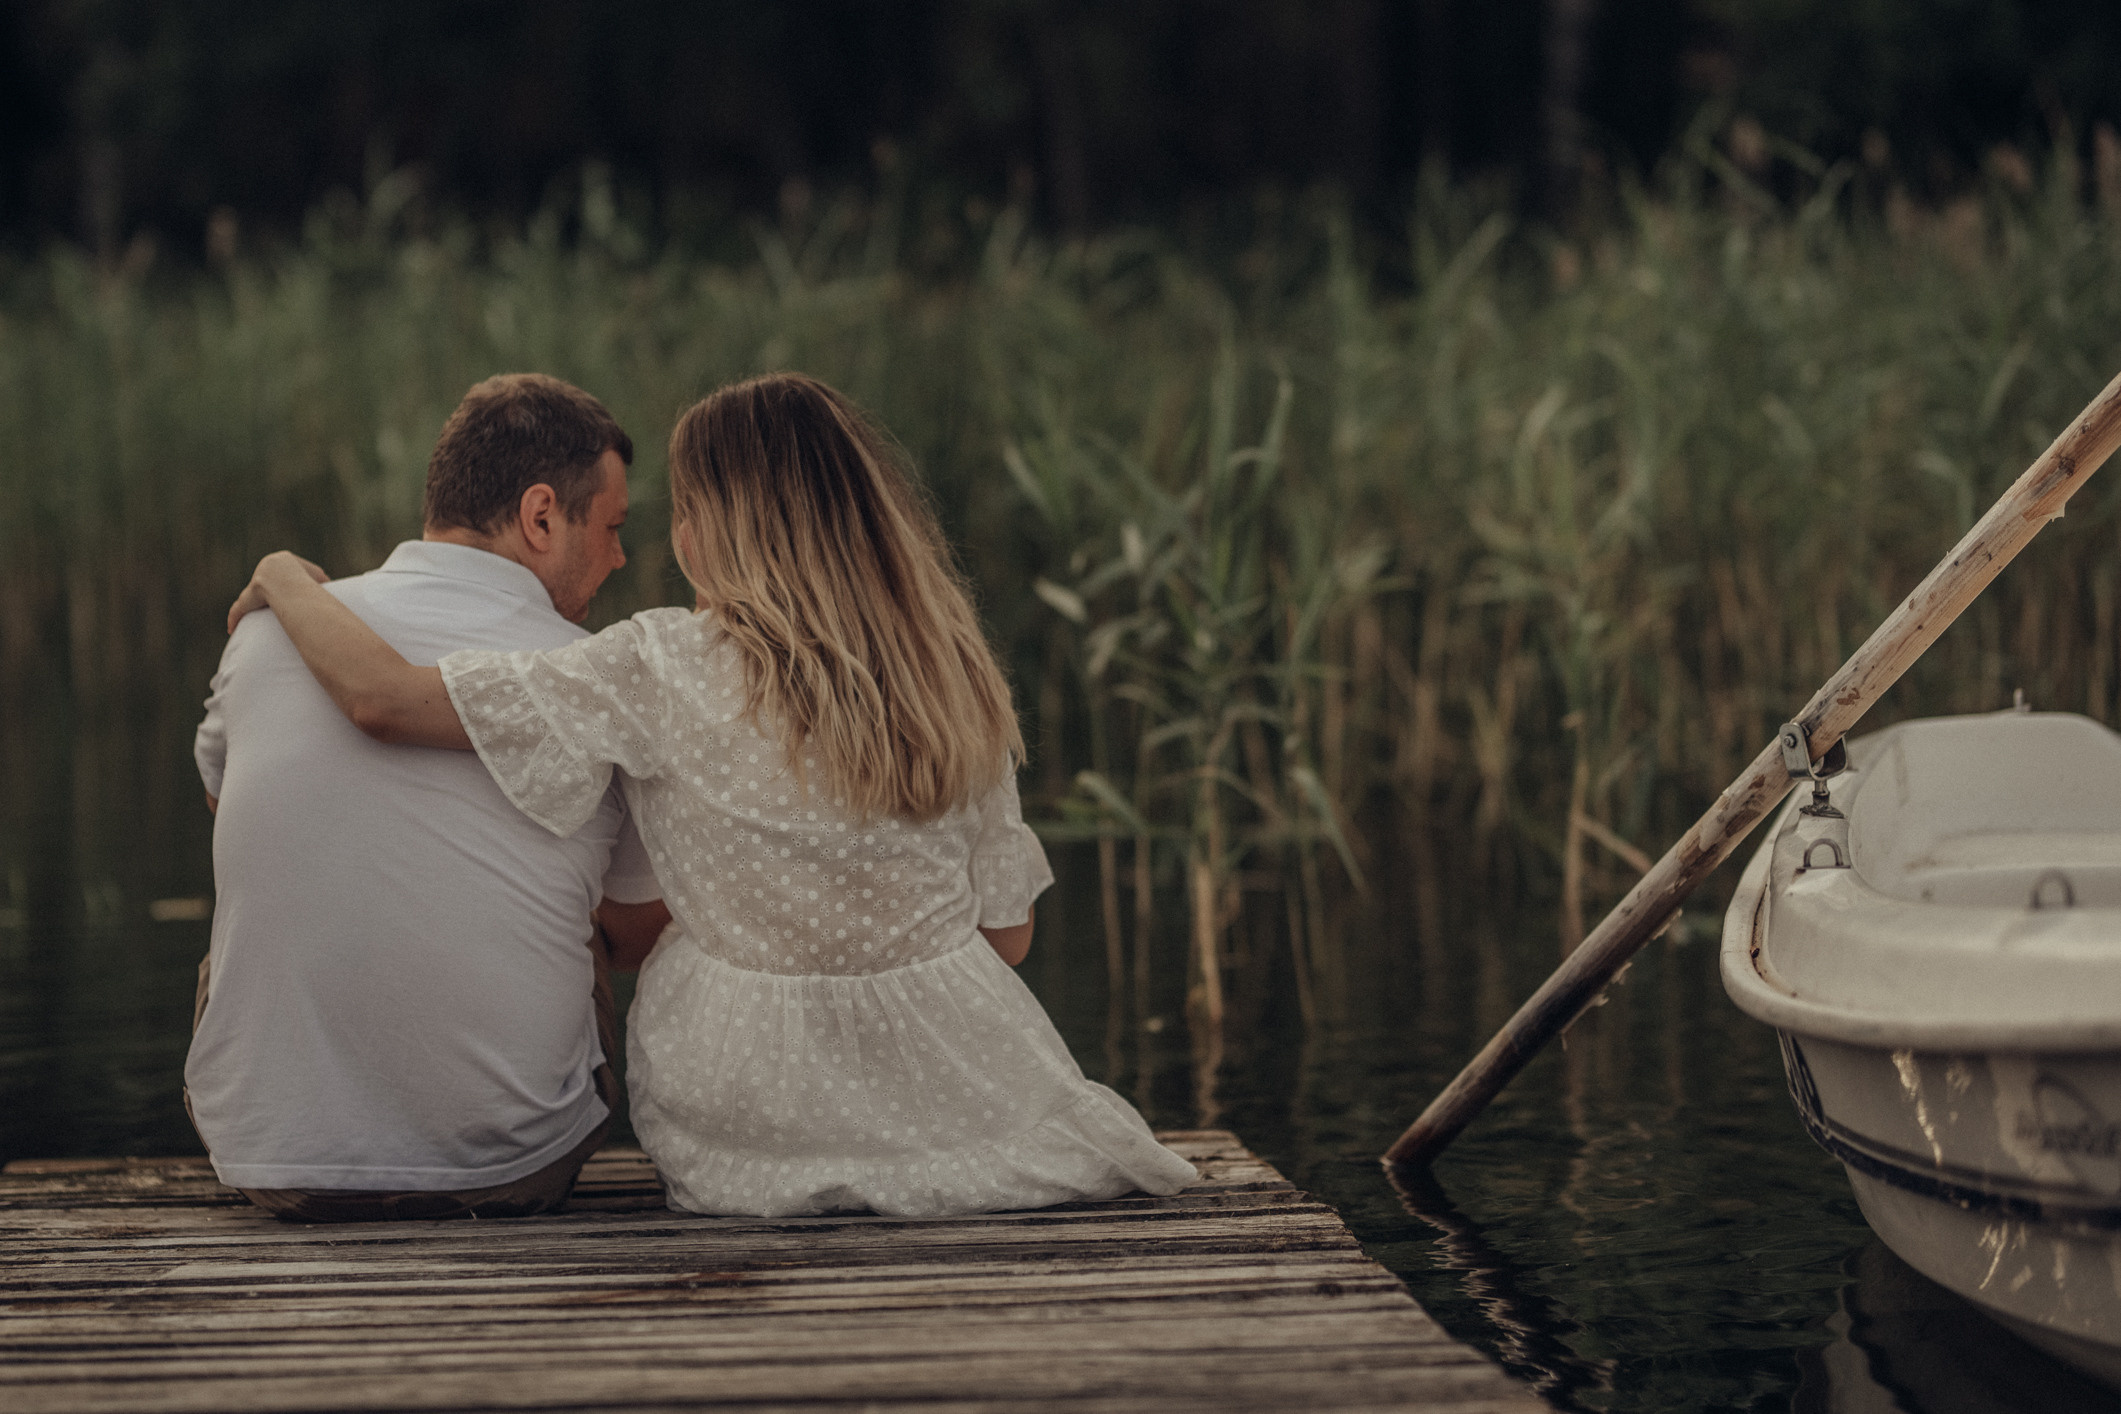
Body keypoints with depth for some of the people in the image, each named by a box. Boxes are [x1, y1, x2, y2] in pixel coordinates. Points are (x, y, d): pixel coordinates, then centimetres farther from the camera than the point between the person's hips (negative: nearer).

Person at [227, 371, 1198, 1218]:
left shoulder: (662, 671, -14)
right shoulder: (958, 682, -2)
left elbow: (385, 700, -14)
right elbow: (1006, 934, 5)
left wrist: (283, 580, 5)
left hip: (750, 1125, -3)